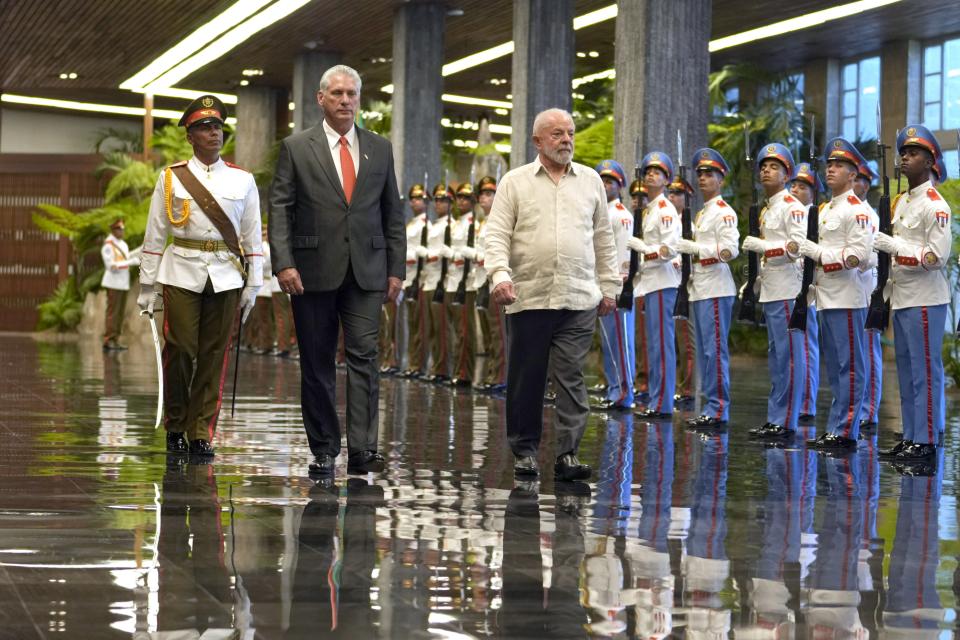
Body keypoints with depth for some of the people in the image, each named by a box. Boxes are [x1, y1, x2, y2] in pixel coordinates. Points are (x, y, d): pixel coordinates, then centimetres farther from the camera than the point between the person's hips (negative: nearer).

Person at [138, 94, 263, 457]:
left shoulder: (242, 180, 8)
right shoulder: (171, 179, 5)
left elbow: (253, 237, 10)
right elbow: (154, 236, 6)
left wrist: (252, 285, 5)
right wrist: (147, 285, 4)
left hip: (225, 276, 1)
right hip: (182, 274, -1)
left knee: (214, 355, 1)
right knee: (180, 350, -7)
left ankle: (202, 432, 8)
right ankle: (175, 425, 11)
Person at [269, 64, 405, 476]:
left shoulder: (380, 149, 11)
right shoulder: (296, 148, 3)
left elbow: (393, 213, 13)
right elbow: (280, 209, -1)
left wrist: (396, 269, 6)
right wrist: (283, 263, -12)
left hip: (366, 272, 1)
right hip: (313, 272, -1)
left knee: (364, 357, -8)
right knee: (317, 364, 4)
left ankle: (362, 449, -11)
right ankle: (323, 451, 12)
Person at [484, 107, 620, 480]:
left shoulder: (590, 181, 13)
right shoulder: (515, 183, 6)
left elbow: (603, 239, 17)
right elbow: (497, 234, 0)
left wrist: (609, 285, 13)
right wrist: (499, 275, -15)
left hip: (579, 299, 1)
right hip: (529, 296, -1)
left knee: (571, 377, -4)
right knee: (526, 378, 4)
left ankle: (568, 455, -4)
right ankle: (525, 449, 16)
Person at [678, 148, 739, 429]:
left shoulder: (724, 212, -8)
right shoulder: (701, 214, 20)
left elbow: (730, 248, -18)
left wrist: (691, 247, -17)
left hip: (716, 289, -10)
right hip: (700, 288, 10)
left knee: (715, 350, -10)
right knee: (704, 350, 10)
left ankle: (718, 409, -8)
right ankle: (712, 406, 14)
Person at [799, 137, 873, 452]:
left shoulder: (857, 210, -9)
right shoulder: (826, 210, 19)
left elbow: (859, 255, -18)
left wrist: (817, 252, -16)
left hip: (847, 301, -9)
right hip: (827, 300, 9)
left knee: (849, 367, -6)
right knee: (834, 367, 12)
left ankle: (845, 433, -5)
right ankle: (836, 429, 16)